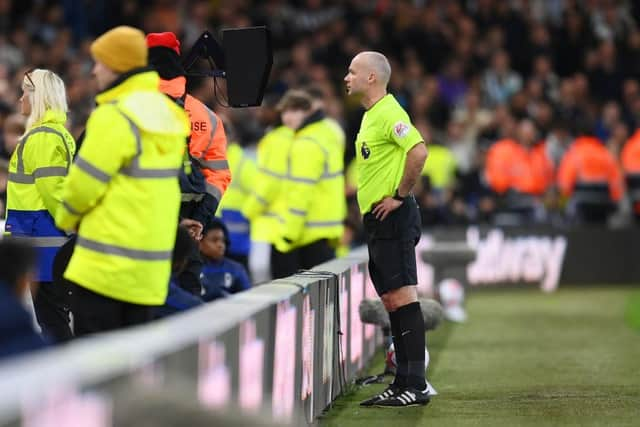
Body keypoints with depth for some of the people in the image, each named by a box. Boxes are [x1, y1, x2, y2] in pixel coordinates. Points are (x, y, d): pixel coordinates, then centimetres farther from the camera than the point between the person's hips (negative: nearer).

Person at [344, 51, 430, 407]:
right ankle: (403, 383, 12)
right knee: (392, 301, 10)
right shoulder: (371, 115, 18)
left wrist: (399, 196, -19)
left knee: (402, 298, -11)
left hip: (393, 218, -10)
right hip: (377, 219, 10)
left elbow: (419, 151, -26)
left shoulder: (389, 112, -13)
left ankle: (416, 385, -12)